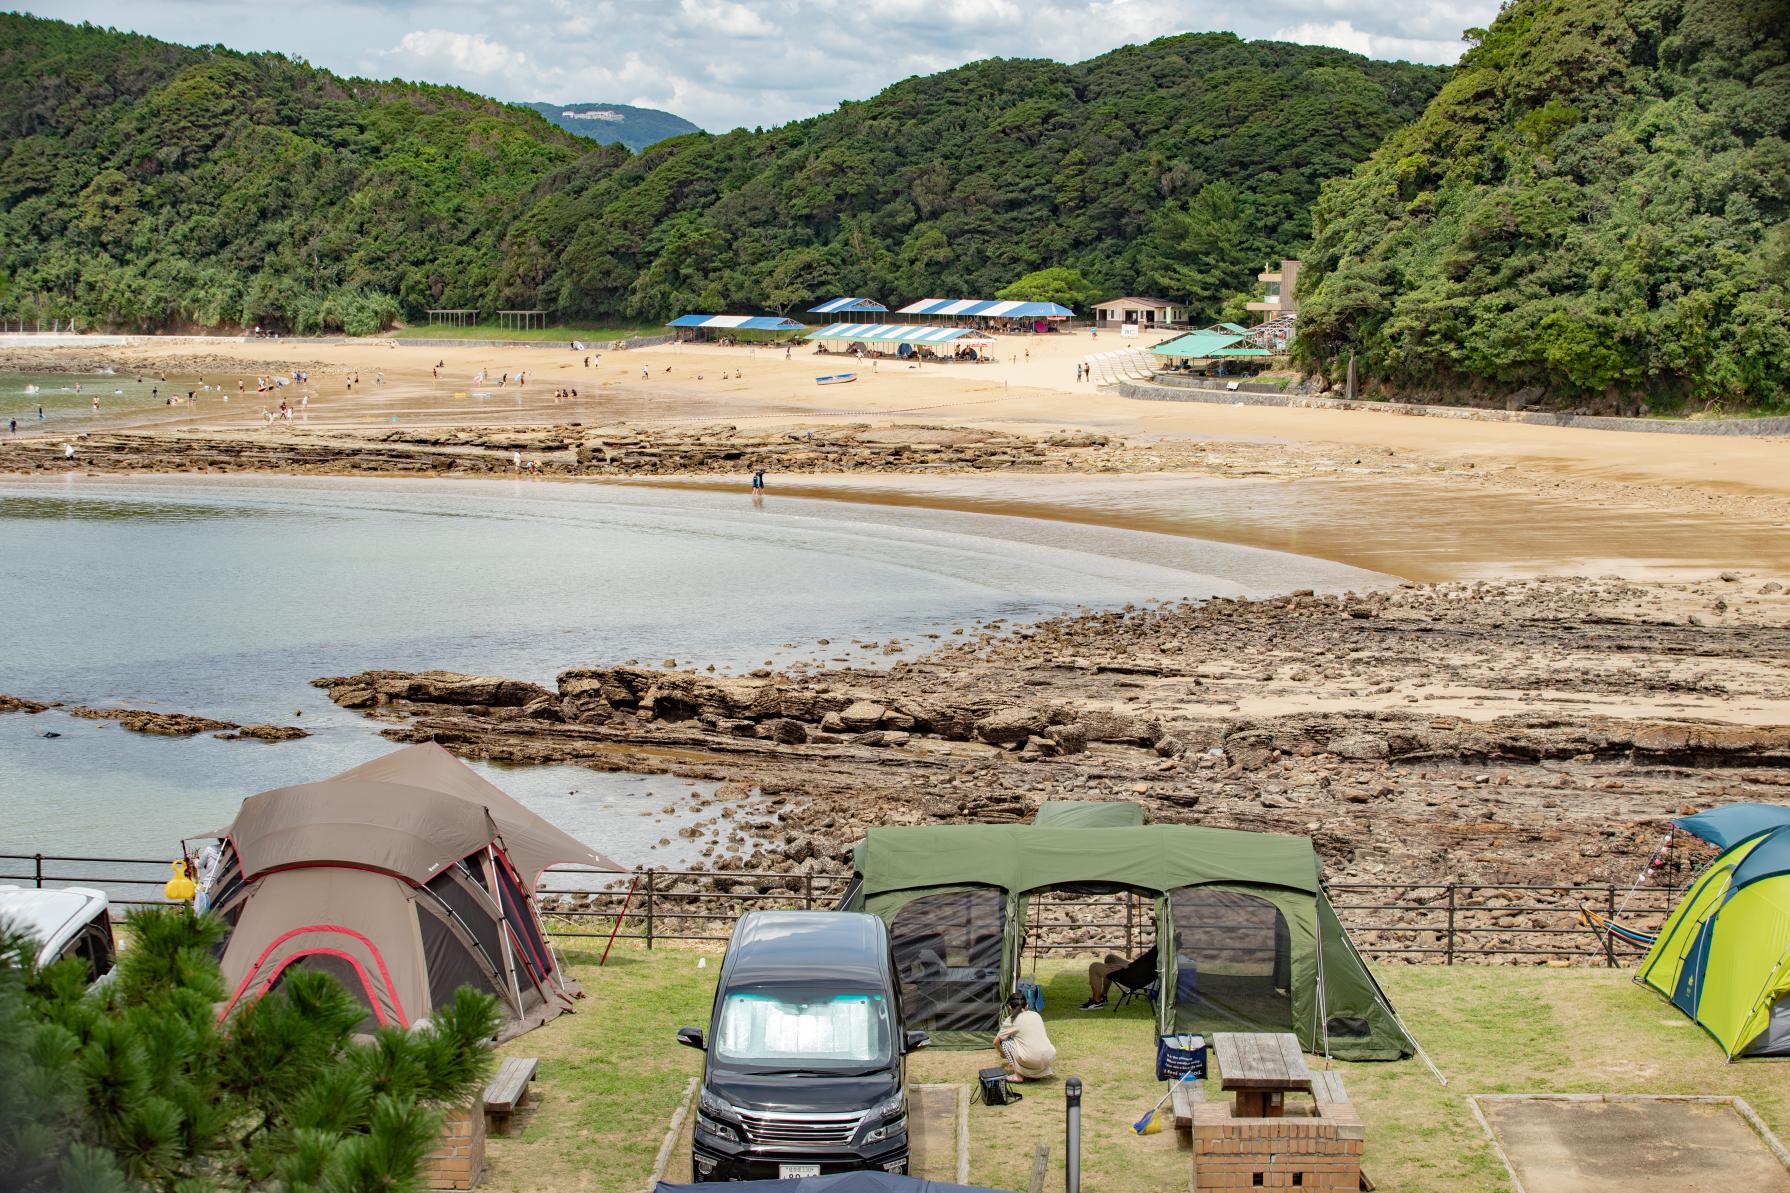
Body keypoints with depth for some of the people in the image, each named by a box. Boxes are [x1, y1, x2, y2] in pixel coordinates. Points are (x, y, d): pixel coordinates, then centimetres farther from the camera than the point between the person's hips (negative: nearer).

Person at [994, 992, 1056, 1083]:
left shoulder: (1012, 1020, 6)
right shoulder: (1036, 1015, 19)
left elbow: (996, 1042, 16)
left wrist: (1003, 1054, 39)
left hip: (1030, 1061, -5)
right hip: (1048, 1059, 6)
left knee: (1005, 1042, 15)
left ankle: (1018, 1075, 7)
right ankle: (1035, 1074, 20)